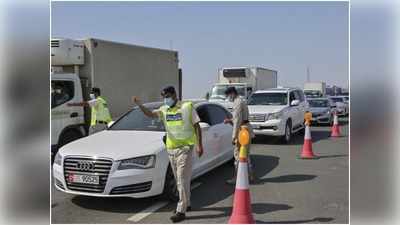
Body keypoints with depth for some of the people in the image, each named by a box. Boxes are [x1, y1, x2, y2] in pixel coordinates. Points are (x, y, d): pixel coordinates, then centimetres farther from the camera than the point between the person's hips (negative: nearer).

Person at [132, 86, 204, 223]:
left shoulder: (187, 107, -5)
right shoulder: (164, 109, 8)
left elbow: (196, 126, -4)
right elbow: (150, 114, -8)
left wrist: (199, 145, -9)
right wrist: (140, 105, -25)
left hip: (185, 148, -6)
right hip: (171, 149, 6)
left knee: (183, 180, -7)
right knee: (179, 180, 16)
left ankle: (181, 211, -4)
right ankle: (186, 204, 32)